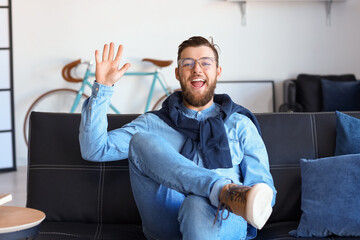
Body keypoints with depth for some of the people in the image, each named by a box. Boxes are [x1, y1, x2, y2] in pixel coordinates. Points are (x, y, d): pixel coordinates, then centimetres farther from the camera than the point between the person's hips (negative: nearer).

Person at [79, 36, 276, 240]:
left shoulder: (240, 125, 20)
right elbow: (94, 150, 9)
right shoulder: (153, 124, 21)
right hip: (166, 222, 3)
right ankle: (225, 191, -37)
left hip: (222, 222, -2)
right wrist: (102, 87, 2)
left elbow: (264, 186, 13)